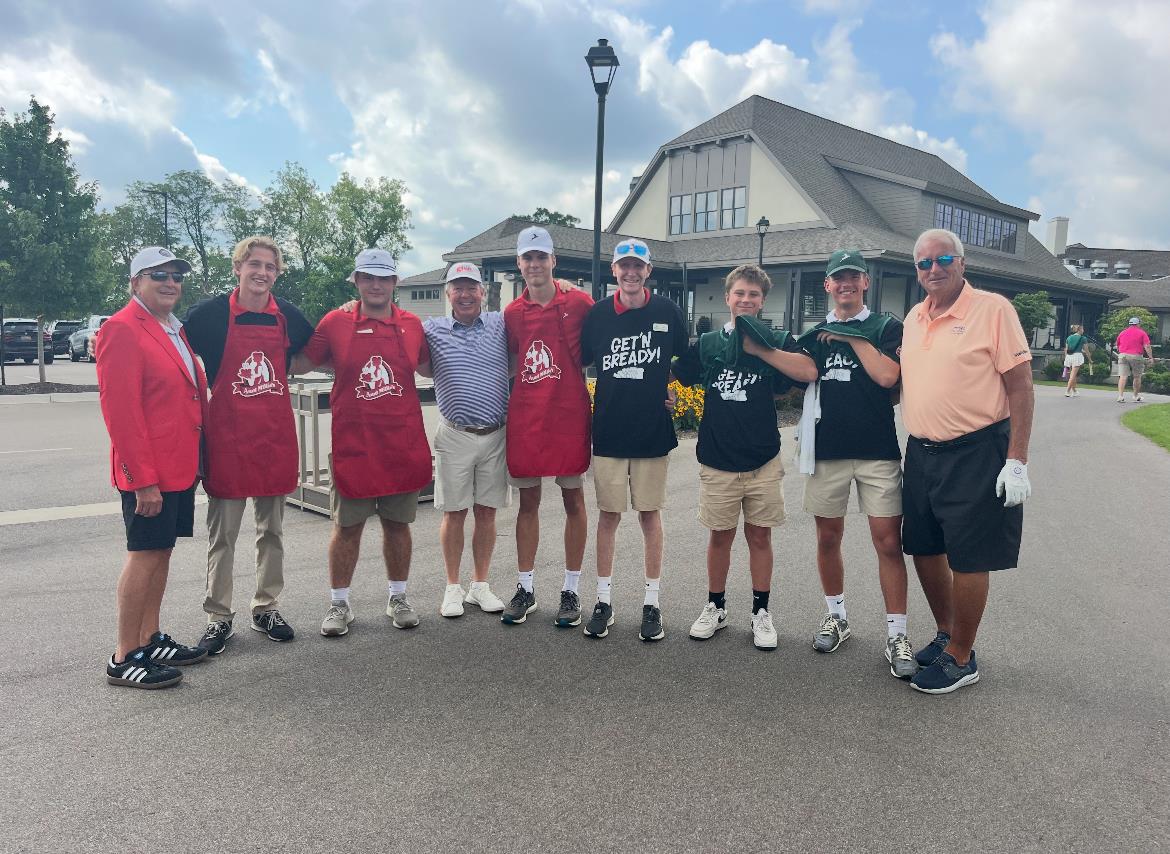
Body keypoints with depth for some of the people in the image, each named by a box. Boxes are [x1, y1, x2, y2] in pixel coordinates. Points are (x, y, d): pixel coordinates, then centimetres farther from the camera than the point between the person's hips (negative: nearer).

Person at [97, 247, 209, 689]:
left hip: (180, 466, 9)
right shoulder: (122, 330, -12)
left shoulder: (175, 330, 15)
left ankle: (150, 640, 26)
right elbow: (119, 408, -18)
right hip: (149, 472, -8)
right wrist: (142, 478, -20)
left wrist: (197, 459, 15)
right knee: (145, 555, -3)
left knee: (162, 551, 14)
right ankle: (124, 659, 8)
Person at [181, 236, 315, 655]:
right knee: (222, 535, 5)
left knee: (272, 530, 13)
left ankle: (266, 608, 26)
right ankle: (219, 617, 18)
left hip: (277, 434, 3)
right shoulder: (210, 313, -6)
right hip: (227, 436, -3)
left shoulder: (288, 315, 4)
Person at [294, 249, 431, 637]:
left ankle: (398, 598, 28)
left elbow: (427, 365, 20)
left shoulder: (412, 324, 4)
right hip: (353, 445, -2)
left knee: (397, 524, 13)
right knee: (347, 526, 8)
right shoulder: (336, 322, -2)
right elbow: (300, 363, 7)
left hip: (404, 444, 2)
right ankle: (339, 604, 24)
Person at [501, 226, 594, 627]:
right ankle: (525, 589, 21)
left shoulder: (579, 303, -2)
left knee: (573, 500, 6)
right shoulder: (512, 313, 7)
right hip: (525, 417, 3)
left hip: (569, 415, -3)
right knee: (528, 501, 10)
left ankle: (571, 590, 17)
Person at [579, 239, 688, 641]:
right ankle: (604, 600, 18)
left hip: (653, 431, -1)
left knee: (649, 514, 7)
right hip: (608, 431, 1)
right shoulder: (597, 314, 1)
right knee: (608, 514, 7)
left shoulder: (667, 312, 0)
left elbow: (686, 360, 14)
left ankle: (652, 603, 17)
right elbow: (578, 363, 11)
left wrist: (669, 391, 7)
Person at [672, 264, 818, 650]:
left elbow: (809, 372, -17)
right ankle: (715, 607, 26)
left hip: (763, 461, -1)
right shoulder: (707, 342, 5)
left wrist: (759, 348, -18)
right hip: (717, 460, 1)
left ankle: (761, 612, 23)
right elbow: (675, 377, 12)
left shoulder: (775, 340, 0)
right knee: (720, 536, 10)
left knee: (759, 536, 9)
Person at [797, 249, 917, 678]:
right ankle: (837, 617, 28)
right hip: (826, 449, 3)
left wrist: (853, 337, -9)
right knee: (828, 537, 10)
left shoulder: (885, 327, 3)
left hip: (877, 450, -3)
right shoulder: (815, 333, 12)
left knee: (888, 541, -4)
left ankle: (897, 635, 5)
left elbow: (887, 375, -14)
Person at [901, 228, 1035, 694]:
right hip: (921, 452, 7)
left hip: (976, 454, -7)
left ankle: (961, 659, 17)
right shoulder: (914, 318, 10)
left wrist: (1017, 461, -15)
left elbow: (1021, 388, -11)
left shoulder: (992, 309, -9)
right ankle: (946, 635, 35)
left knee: (968, 560, 1)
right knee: (925, 549, 15)